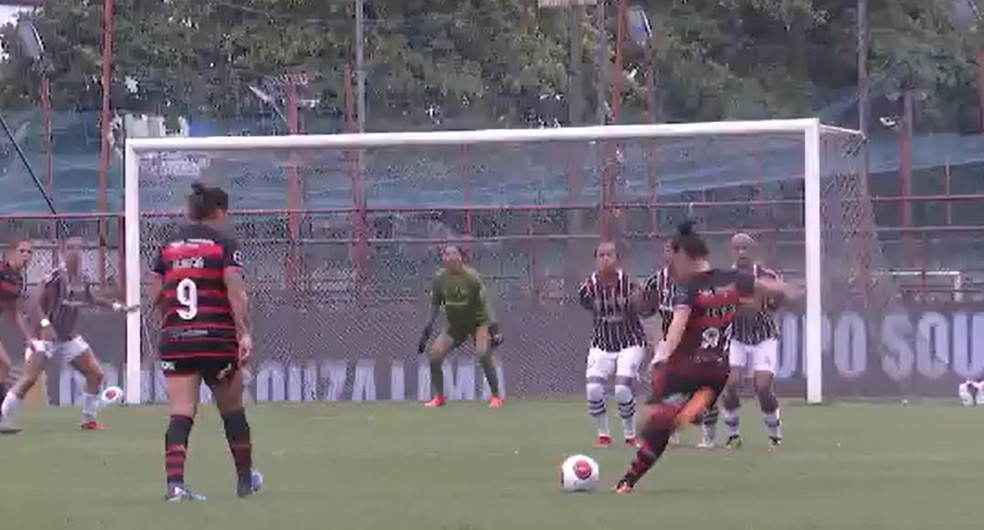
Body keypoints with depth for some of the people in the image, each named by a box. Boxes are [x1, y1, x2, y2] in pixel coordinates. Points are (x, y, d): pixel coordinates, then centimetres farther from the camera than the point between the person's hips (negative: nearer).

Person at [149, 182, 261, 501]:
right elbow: (235, 291, -15)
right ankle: (245, 480, 28)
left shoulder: (168, 247, 11)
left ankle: (174, 483, -18)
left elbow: (156, 295, 10)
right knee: (232, 410, 14)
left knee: (181, 414, -2)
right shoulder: (224, 244, -3)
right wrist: (244, 333, -18)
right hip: (217, 338, -3)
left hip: (174, 340, 3)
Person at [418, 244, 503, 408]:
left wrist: (493, 327, -25)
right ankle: (439, 397, 9)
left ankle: (496, 397, -11)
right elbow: (435, 305, 4)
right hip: (455, 325, 5)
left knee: (484, 354, -25)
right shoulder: (440, 278, -7)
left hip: (478, 322, -4)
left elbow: (484, 303, -17)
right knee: (434, 355, -7)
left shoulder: (471, 276, -19)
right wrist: (427, 331, 1)